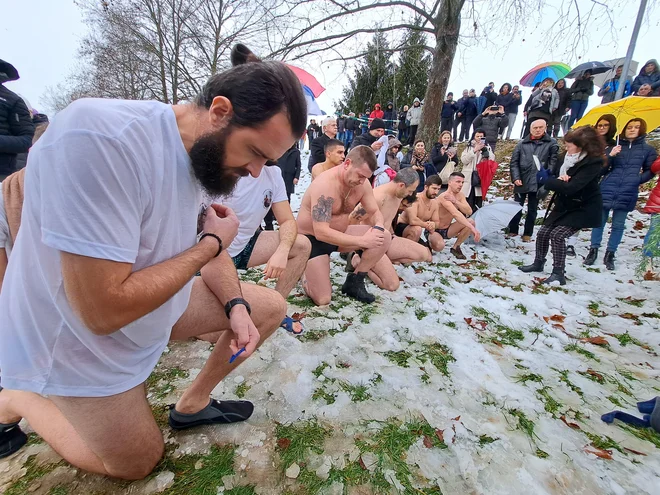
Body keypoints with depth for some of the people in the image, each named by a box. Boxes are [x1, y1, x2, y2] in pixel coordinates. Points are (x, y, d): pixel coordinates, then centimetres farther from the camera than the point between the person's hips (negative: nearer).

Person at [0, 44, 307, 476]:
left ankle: (193, 403, 18)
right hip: (80, 340, -5)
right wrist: (213, 242, -24)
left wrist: (235, 306, -14)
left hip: (158, 305, 6)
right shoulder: (99, 137, -34)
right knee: (139, 465, 13)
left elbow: (208, 248, 3)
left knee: (271, 308, 1)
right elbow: (105, 309, -34)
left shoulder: (207, 151, -9)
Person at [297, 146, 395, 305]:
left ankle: (354, 281, 3)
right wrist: (362, 240, -37)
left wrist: (379, 226, -21)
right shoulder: (325, 185, -30)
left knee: (384, 236, -12)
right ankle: (306, 272, 19)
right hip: (312, 239, -7)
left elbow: (375, 212, 4)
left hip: (339, 234, 7)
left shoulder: (362, 183, -8)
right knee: (323, 300, -13)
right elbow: (321, 233, -35)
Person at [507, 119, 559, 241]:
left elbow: (553, 162, -3)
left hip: (538, 182, 0)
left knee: (532, 210, 9)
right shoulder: (522, 144, 5)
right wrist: (516, 178, -9)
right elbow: (514, 162, 2)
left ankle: (527, 233, 18)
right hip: (522, 182, 0)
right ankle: (513, 230, 18)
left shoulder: (551, 143, 4)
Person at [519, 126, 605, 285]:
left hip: (583, 209, -7)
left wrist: (548, 181, -23)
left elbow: (570, 187, -32)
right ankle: (538, 263, 24)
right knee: (543, 232, 3)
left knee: (557, 235, -20)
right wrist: (559, 179, -16)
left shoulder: (593, 163, -22)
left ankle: (559, 273, -8)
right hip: (565, 205, 8)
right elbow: (561, 182, 8)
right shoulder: (570, 158, 0)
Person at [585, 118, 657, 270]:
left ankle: (610, 254, 13)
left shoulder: (648, 149, 9)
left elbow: (650, 171, 12)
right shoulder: (615, 147, 8)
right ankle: (593, 250, 12)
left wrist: (637, 179, -5)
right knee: (599, 221, 2)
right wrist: (610, 156, -12)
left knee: (618, 225, 5)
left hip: (627, 193, 0)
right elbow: (602, 169, 5)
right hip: (607, 190, 0)